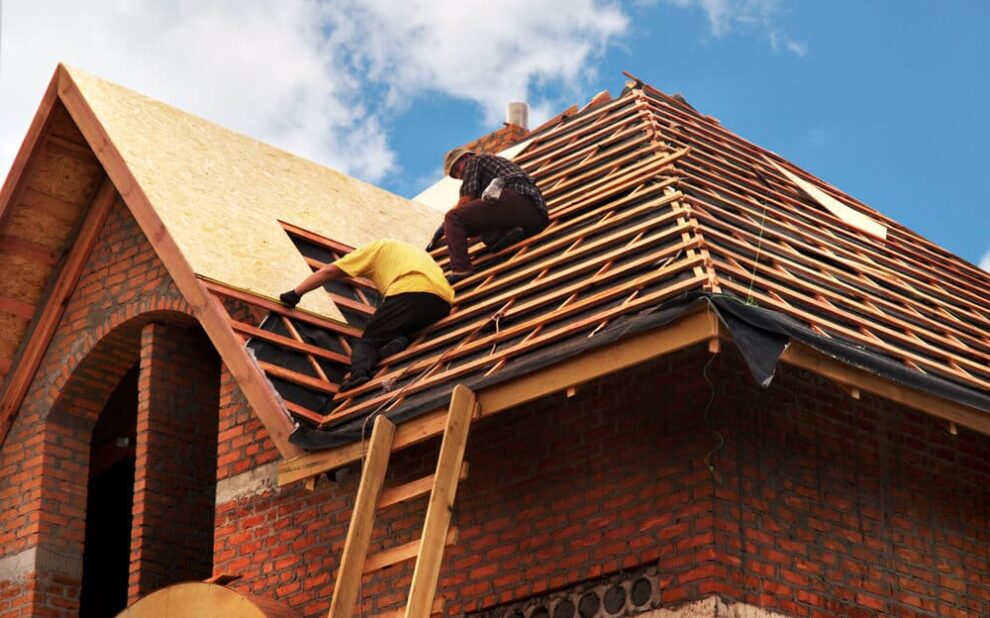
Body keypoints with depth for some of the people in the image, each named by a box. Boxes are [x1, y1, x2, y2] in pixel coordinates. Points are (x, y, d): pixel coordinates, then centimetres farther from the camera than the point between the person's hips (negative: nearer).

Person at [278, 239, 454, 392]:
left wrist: (295, 294, 22)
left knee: (367, 340, 5)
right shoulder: (414, 250, 43)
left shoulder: (375, 248, 25)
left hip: (408, 293, -5)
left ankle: (360, 371, -26)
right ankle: (398, 341, -10)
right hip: (442, 302, 5)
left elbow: (329, 271, 18)